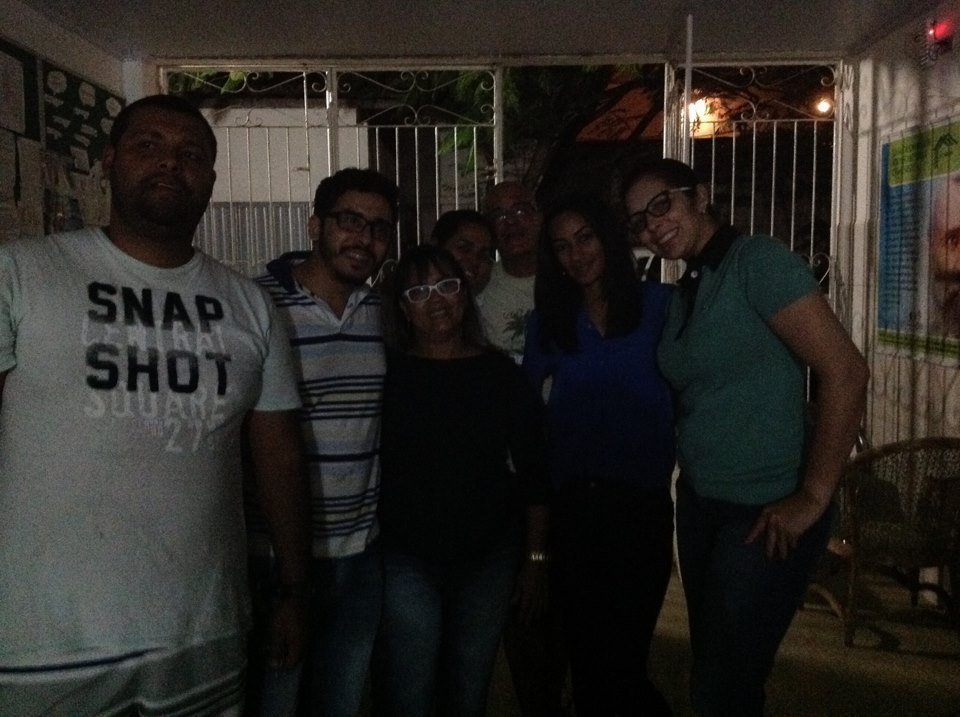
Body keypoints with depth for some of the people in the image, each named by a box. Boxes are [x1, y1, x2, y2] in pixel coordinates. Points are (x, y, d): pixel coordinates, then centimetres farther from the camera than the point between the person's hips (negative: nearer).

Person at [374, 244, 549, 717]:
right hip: (406, 558, -2)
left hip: (490, 556, 2)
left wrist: (535, 556, 2)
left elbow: (533, 471, 3)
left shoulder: (501, 372, 1)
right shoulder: (387, 373, -4)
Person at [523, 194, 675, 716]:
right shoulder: (547, 320, 7)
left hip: (641, 501, -3)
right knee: (585, 654, 15)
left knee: (623, 658, 2)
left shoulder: (658, 304, -1)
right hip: (571, 503, 3)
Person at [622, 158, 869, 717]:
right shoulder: (685, 292, 10)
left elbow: (846, 373, -21)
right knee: (712, 672, 19)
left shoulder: (757, 261, -15)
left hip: (766, 512, -8)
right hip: (700, 504, 8)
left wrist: (813, 498, -18)